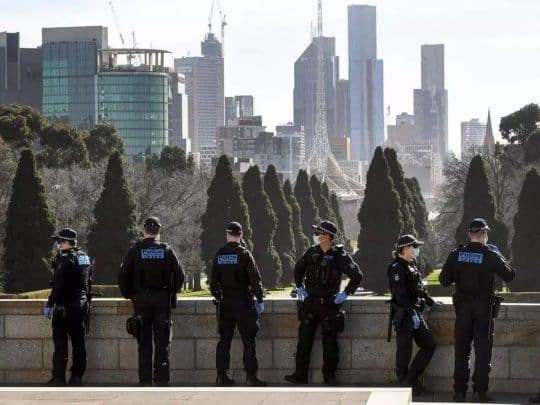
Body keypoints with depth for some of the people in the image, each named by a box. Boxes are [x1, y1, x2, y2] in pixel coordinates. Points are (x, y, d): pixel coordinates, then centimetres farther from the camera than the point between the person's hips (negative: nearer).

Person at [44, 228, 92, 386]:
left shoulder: (65, 259, -14)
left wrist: (50, 305, -16)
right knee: (78, 342, 9)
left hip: (65, 307, -8)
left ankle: (58, 377, -3)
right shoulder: (85, 257, 12)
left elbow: (58, 286, -19)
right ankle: (77, 377, 10)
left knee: (60, 343, -3)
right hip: (81, 305, 8)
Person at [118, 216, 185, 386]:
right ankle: (162, 379, 2)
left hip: (141, 299, 0)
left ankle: (145, 379, 1)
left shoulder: (136, 250, -2)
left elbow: (123, 275, -3)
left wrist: (128, 294, 10)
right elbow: (180, 275, 0)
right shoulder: (166, 250, 0)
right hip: (163, 299, 0)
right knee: (162, 342, 4)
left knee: (144, 342, 4)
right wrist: (171, 293, 13)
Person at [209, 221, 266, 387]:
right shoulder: (244, 254, -9)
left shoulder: (219, 255, 4)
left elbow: (213, 280, 9)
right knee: (248, 340, -2)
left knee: (224, 340, 9)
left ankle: (221, 376, 9)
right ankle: (251, 376, -5)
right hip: (243, 303, -4)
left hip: (225, 303, 4)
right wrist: (259, 300, -4)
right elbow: (255, 279, -11)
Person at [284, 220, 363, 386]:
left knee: (330, 341, 1)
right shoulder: (312, 252, 5)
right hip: (310, 303, 4)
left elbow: (357, 275, -9)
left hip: (329, 304, -4)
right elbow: (298, 269, 23)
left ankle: (329, 375, 11)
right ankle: (300, 374, 9)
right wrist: (299, 287, 14)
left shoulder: (340, 255, -9)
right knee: (304, 339, 3)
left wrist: (346, 293, -9)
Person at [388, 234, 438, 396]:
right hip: (403, 315, -10)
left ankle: (411, 378, 13)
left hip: (415, 314, 10)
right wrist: (412, 313, -24)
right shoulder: (397, 268, -13)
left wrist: (430, 302, 24)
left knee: (429, 345, 8)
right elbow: (400, 295, -20)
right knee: (404, 351, -3)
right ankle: (406, 384, 6)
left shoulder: (412, 265, 16)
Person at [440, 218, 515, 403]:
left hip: (463, 307, 3)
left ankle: (459, 392, 10)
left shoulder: (456, 255, -2)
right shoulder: (491, 255, -10)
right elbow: (509, 276, 0)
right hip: (484, 308, -3)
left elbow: (444, 280, 1)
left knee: (461, 350, 9)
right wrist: (500, 259, 13)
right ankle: (480, 392, 0)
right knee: (483, 350, 3)